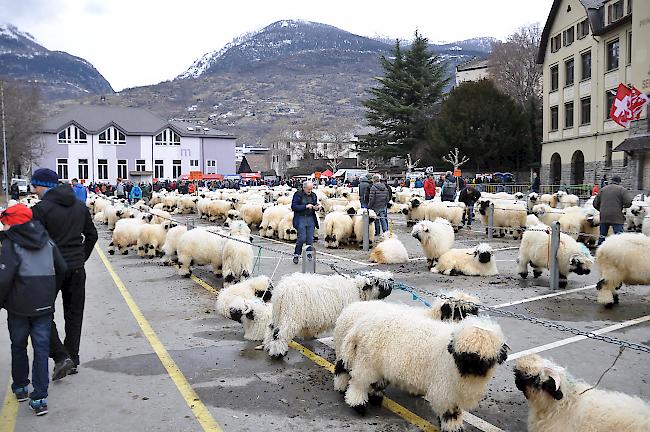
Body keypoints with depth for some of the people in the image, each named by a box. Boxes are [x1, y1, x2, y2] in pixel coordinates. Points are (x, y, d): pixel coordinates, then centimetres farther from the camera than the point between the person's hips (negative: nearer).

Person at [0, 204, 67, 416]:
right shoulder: (47, 241, 4)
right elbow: (62, 268, 7)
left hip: (19, 307, -3)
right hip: (44, 306, 3)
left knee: (18, 346, 18)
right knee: (41, 349, 5)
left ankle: (20, 387, 33)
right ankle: (39, 398, 3)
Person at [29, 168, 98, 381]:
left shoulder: (41, 208, -11)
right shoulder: (79, 205, 8)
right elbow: (91, 234, 13)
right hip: (77, 269, 5)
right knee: (74, 314, 13)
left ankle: (61, 357, -4)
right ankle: (72, 359, 19)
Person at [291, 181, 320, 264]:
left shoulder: (313, 195, 11)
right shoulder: (298, 194, -5)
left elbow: (315, 205, 22)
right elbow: (293, 207, -11)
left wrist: (316, 207, -3)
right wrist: (305, 206, -19)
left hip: (311, 219, 5)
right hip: (300, 219, -5)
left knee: (310, 239, 4)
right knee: (302, 238, -8)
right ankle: (296, 255, 10)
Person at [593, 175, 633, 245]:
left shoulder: (603, 189, 12)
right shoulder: (621, 189, -1)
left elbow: (595, 204, 14)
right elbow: (629, 201, -13)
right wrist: (624, 206, 7)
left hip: (604, 217, 5)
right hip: (616, 217, -4)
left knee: (602, 235, 14)